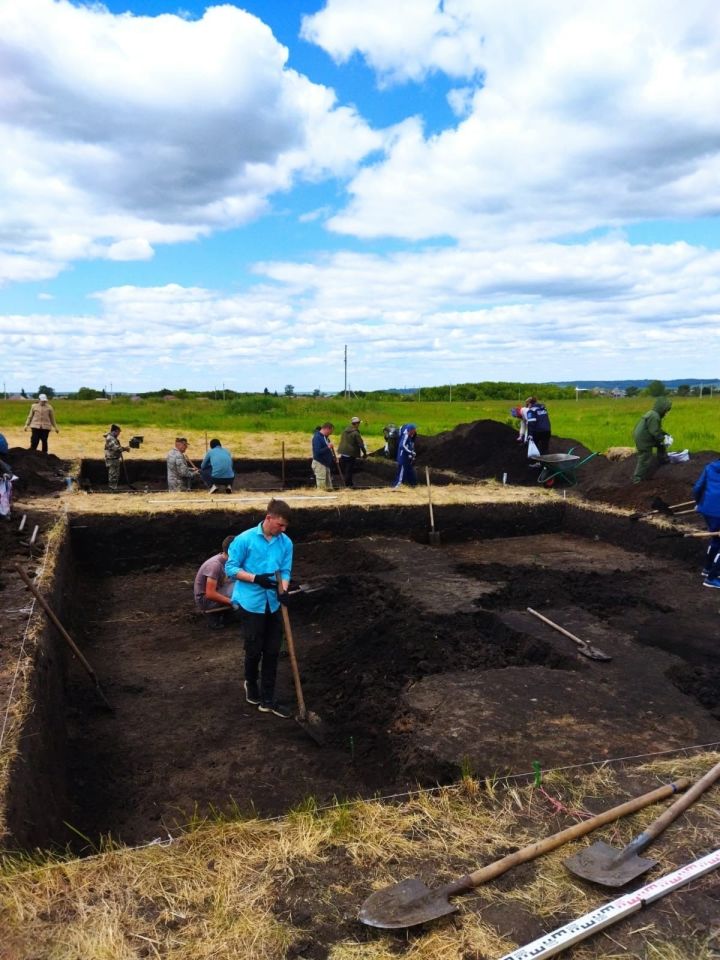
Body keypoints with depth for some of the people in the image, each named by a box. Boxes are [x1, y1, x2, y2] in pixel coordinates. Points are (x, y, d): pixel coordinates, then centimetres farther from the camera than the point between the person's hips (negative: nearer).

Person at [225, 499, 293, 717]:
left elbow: (285, 571, 4)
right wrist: (256, 578, -20)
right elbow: (231, 568, -7)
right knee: (254, 650, 7)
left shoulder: (286, 543, -1)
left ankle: (267, 700, 18)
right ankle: (251, 684, 37)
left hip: (273, 604, 4)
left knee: (272, 652, 7)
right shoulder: (245, 539, -11)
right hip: (251, 603, -4)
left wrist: (283, 590, -16)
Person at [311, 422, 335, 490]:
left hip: (326, 463, 9)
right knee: (321, 487, -5)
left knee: (328, 485, 15)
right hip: (319, 463, -9)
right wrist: (328, 447, -22)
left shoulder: (325, 437, 12)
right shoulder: (317, 437, -15)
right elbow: (317, 451, -24)